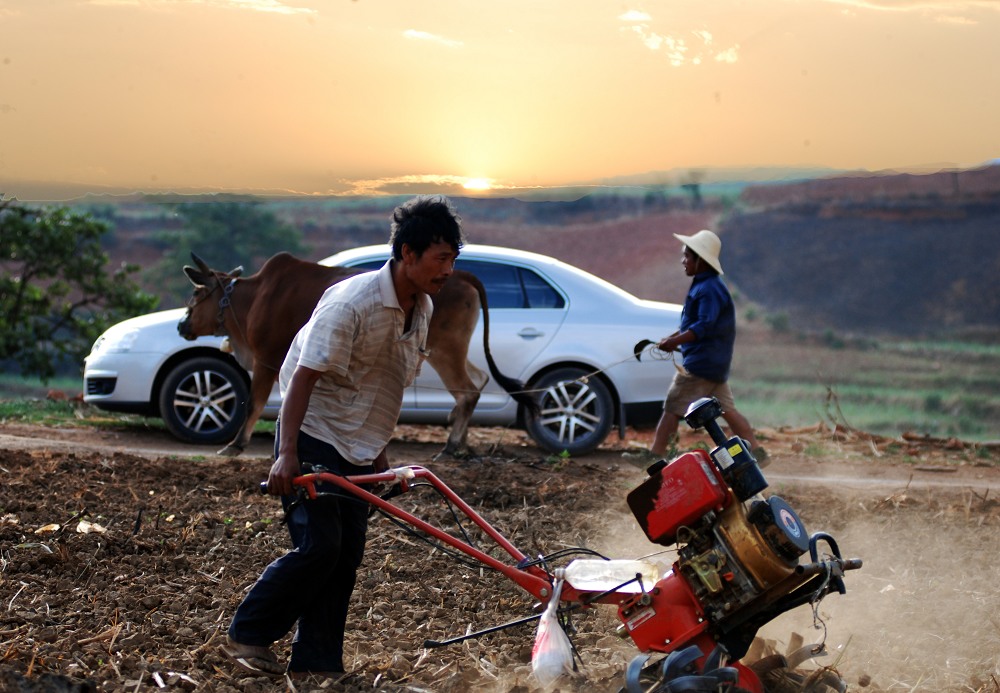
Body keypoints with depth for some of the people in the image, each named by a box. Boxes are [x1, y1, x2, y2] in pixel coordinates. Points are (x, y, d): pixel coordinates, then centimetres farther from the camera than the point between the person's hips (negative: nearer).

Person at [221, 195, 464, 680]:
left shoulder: (422, 308, 4)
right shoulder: (351, 303, -22)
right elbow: (303, 377, -23)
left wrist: (378, 451, 19)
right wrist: (287, 454, -27)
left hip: (358, 449, 8)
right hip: (314, 439, -8)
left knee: (346, 555, 5)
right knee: (318, 546, -13)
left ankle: (317, 663, 12)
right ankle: (246, 635, 4)